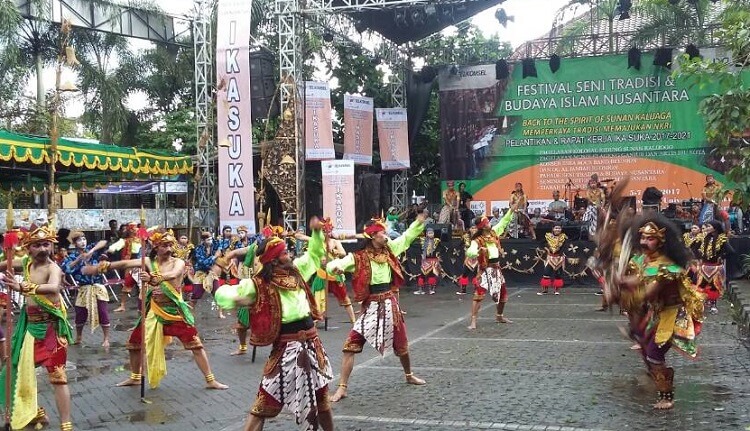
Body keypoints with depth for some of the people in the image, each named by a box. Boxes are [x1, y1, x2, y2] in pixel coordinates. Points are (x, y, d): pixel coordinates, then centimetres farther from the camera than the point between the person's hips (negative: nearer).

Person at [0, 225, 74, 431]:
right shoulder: (25, 263, 4)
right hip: (30, 323, 8)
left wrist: (22, 287, -54)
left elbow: (53, 288, -41)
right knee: (21, 368, 19)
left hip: (50, 326, -8)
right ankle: (33, 412, 37)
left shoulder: (53, 268, -19)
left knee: (57, 375, -8)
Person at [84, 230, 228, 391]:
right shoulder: (149, 262, 1)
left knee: (195, 344, -9)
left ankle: (210, 380, -2)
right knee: (134, 343, 12)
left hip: (175, 311, -4)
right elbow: (126, 264, -11)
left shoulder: (178, 262, -8)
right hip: (154, 311, 4)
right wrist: (102, 266, -22)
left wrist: (153, 278, -48)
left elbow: (173, 275, -31)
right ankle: (135, 377, 34)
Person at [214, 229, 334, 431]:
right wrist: (236, 298, -33)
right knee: (264, 404, -6)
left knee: (321, 397, 21)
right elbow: (222, 293, -12)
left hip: (312, 345, 6)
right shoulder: (259, 285, -12)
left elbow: (314, 254, 22)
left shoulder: (296, 271, 5)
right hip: (286, 348, -5)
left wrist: (317, 232, 7)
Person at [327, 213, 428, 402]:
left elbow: (407, 237, 14)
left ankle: (409, 376, 46)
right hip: (370, 307, -4)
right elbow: (334, 264, -25)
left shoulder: (389, 250, 2)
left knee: (401, 344, 20)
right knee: (350, 345, -12)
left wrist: (419, 222, 4)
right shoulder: (358, 257, -14)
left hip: (390, 305, 4)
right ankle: (342, 387, -4)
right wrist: (335, 267, -48)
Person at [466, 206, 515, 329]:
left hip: (496, 268, 7)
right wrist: (478, 251, -52)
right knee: (479, 294, -16)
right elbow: (469, 252, -33)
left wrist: (511, 210, 9)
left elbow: (504, 222, 15)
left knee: (503, 293, 18)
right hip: (485, 270, -7)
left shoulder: (494, 232, 3)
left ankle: (499, 316, 39)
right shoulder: (477, 240, -18)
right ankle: (473, 320, -15)